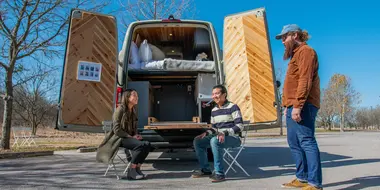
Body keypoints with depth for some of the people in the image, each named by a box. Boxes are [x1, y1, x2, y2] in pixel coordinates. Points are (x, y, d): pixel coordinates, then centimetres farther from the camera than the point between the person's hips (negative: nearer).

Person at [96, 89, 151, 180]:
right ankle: (131, 172, -17)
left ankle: (137, 168, -9)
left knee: (147, 144, -20)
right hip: (119, 138, -7)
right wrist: (131, 137, -18)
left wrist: (136, 135, 1)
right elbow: (116, 130, -16)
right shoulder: (120, 109, -12)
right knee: (140, 145, -30)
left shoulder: (134, 111, 11)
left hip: (130, 137, 7)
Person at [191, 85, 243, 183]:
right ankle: (206, 170, 9)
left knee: (214, 141, -36)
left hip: (234, 138, -8)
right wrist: (206, 133, -1)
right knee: (197, 141, -2)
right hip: (220, 137, 8)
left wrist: (225, 133, -28)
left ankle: (219, 173, -26)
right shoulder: (214, 110, 12)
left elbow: (240, 126, -16)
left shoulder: (233, 107, -10)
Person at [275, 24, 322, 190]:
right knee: (294, 143, 11)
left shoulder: (306, 51, -4)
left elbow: (305, 80, -17)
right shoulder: (295, 54, 25)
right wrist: (287, 105, 18)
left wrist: (297, 105, -23)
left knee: (306, 141, -11)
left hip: (302, 106, -10)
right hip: (293, 106, 10)